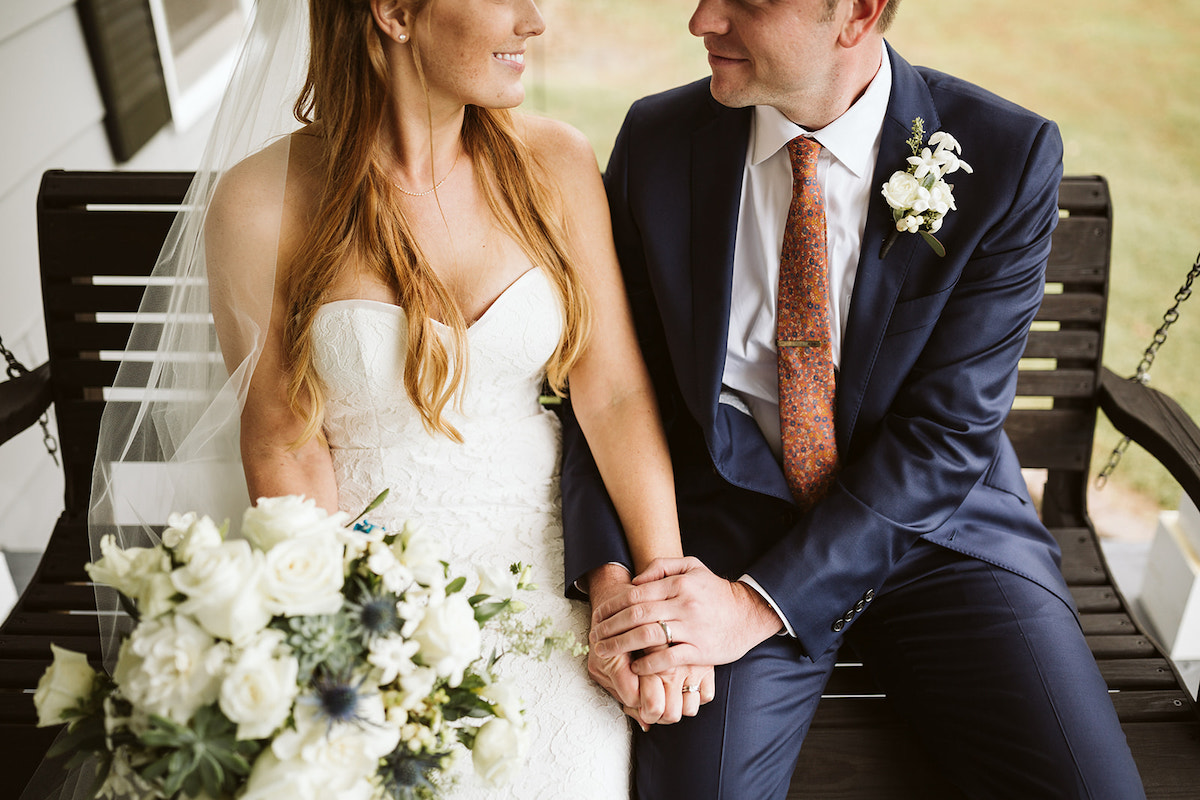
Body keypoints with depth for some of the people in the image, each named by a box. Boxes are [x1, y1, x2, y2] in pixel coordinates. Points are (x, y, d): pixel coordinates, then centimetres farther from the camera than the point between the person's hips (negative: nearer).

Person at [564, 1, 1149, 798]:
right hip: (737, 515, 0)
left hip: (941, 523, 1)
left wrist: (762, 601, -20)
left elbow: (949, 431, -14)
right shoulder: (657, 140, -4)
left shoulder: (1009, 157, -10)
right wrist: (608, 573, -15)